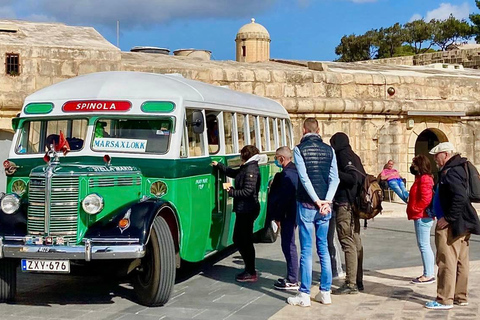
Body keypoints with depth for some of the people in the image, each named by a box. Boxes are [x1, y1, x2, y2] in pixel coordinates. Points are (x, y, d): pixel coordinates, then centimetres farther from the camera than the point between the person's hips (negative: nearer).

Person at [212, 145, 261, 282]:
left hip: (247, 210, -10)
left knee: (245, 241, -3)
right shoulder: (246, 168, 13)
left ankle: (251, 273, 5)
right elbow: (232, 172, 30)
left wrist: (231, 192, -14)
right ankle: (249, 268, 23)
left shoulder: (251, 170, -17)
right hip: (244, 210, 10)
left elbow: (248, 192, -23)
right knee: (238, 239, 15)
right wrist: (218, 165, 35)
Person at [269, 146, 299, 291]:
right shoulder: (294, 171, 13)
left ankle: (292, 281, -1)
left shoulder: (286, 174, -18)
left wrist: (278, 217, -14)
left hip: (287, 215, -10)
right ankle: (291, 277, 24)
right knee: (288, 245, 16)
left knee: (288, 246, -5)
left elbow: (283, 197, -19)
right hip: (293, 214, 10)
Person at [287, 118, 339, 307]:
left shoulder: (300, 149, -5)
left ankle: (304, 295, 3)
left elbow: (304, 178, -14)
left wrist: (317, 201, -13)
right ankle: (325, 293, 14)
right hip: (325, 206, 4)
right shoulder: (328, 150, 6)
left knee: (306, 250, 0)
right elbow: (335, 178, -2)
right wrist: (326, 201, -8)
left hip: (306, 205, -4)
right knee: (323, 249, 11)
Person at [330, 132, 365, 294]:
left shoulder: (343, 156, -10)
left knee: (348, 243, -9)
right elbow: (362, 177, 17)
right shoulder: (353, 156, 17)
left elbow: (352, 177, -22)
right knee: (355, 243, 11)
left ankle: (351, 284, -9)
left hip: (345, 205, -10)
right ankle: (358, 281, 17)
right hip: (354, 205, 10)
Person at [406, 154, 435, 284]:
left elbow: (426, 199, -23)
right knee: (423, 245, 13)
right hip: (421, 217, 11)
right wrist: (413, 210, 13)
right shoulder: (421, 178, 18)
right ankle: (428, 274, 18)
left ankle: (428, 275, -4)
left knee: (424, 245, -7)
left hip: (422, 217, -11)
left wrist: (415, 209, -16)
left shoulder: (425, 179, -15)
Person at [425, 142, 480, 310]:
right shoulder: (456, 169, 15)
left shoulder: (451, 172, -16)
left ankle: (444, 300, -1)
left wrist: (448, 218, -22)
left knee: (446, 262, -6)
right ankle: (460, 296, 22)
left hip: (451, 225, -10)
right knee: (460, 262, 14)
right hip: (460, 224, 10)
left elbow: (460, 197, -28)